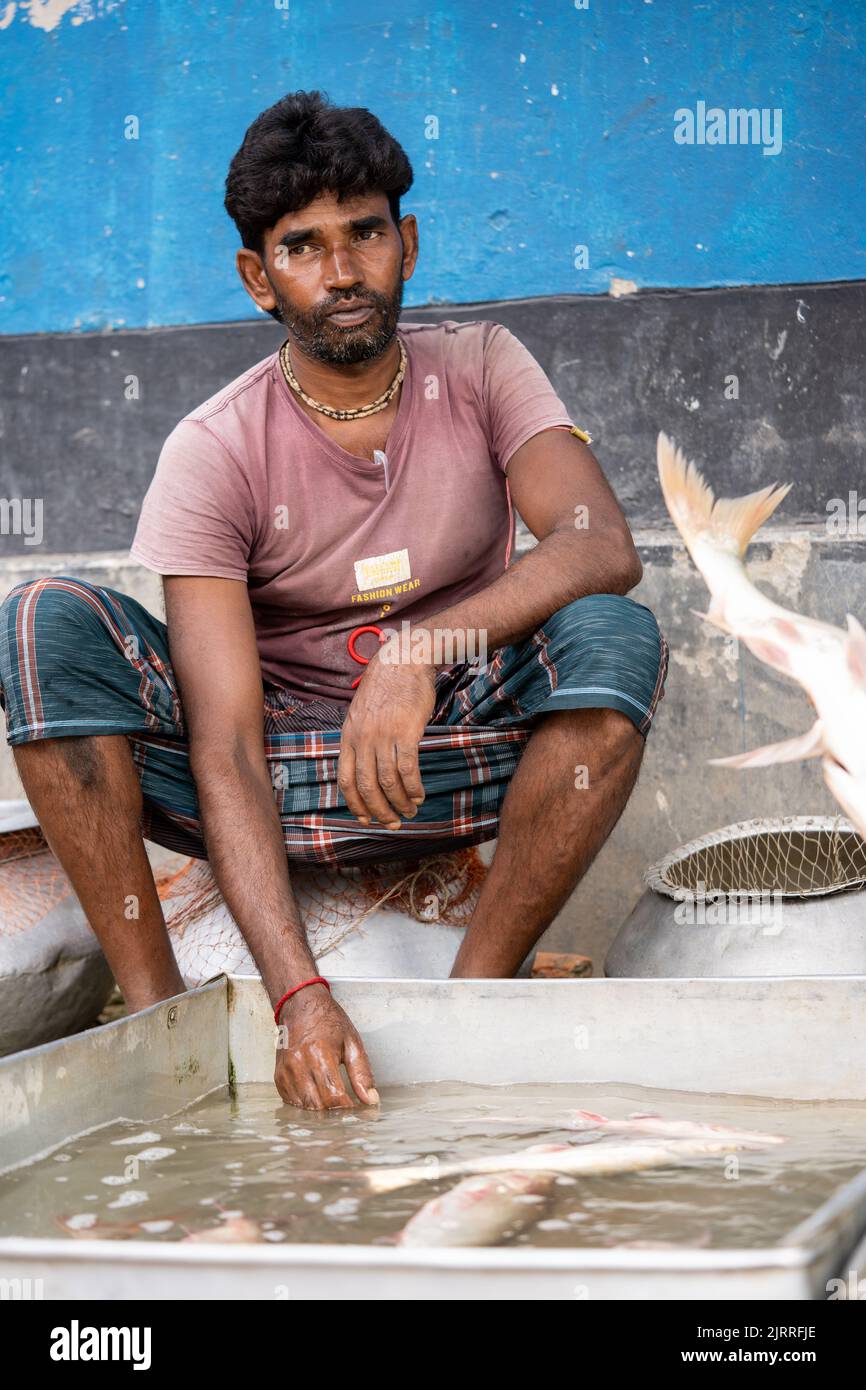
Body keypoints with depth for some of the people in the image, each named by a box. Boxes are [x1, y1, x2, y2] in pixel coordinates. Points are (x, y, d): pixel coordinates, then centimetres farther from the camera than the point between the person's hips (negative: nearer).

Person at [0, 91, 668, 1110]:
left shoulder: (478, 368, -4)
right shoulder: (213, 451, -12)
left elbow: (604, 548, -21)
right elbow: (224, 750, -21)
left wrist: (420, 652, -38)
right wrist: (296, 990, -34)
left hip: (450, 760, 1)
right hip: (281, 774, 0)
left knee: (611, 634, -29)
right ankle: (154, 1012, -23)